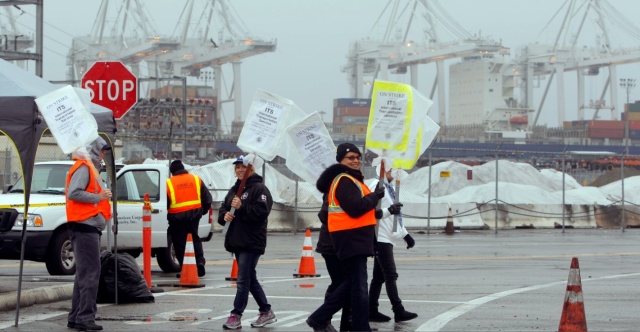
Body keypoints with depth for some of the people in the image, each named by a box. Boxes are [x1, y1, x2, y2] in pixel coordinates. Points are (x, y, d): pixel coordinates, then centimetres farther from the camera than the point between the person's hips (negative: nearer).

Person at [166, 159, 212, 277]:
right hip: (194, 214, 3)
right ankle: (200, 261, 0)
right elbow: (207, 198, 10)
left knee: (180, 242, 7)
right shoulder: (196, 179, 7)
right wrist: (203, 211, 23)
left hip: (177, 216, -3)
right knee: (195, 238, 18)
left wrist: (166, 215, 13)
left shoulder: (169, 183, -3)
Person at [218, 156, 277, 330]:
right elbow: (223, 209, 18)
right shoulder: (234, 190, 18)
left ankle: (236, 316, -7)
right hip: (237, 242, 9)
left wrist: (241, 207, -25)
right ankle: (266, 312, 24)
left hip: (252, 242, -9)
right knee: (251, 279, 14)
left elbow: (261, 212, -19)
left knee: (243, 281, -9)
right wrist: (224, 216, -4)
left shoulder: (259, 189, -8)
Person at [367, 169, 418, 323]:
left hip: (387, 239, 9)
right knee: (391, 275, -9)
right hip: (381, 238, -9)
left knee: (379, 276, 10)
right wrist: (389, 210, -29)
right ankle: (399, 311, -8)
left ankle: (372, 311, 13)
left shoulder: (388, 188, 17)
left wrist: (405, 234, 20)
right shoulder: (377, 186, -12)